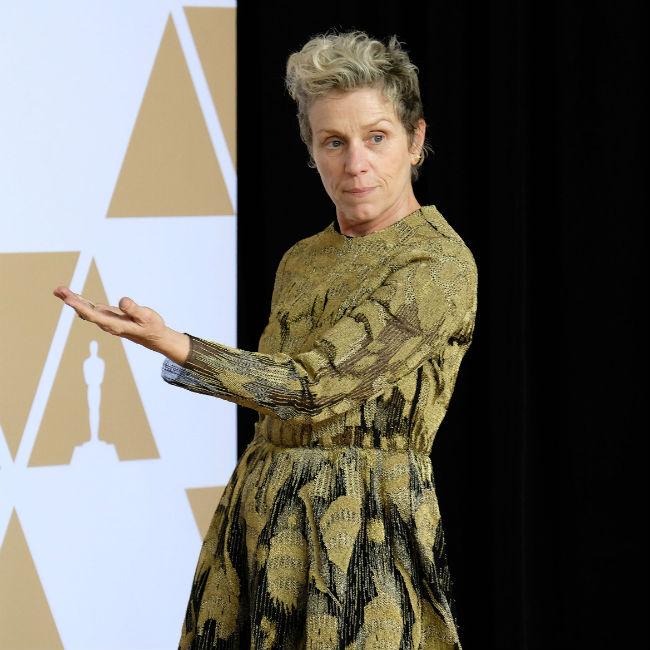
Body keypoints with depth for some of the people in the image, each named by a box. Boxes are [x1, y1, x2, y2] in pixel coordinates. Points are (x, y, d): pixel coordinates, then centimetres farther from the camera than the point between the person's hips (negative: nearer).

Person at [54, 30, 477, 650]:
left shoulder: (439, 262, -13)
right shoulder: (302, 261, 12)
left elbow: (313, 387, -20)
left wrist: (169, 344, -23)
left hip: (364, 528, -7)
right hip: (263, 521, 7)